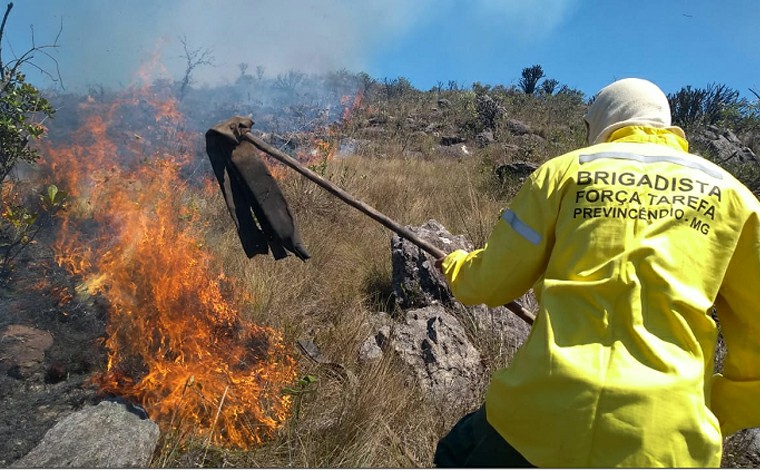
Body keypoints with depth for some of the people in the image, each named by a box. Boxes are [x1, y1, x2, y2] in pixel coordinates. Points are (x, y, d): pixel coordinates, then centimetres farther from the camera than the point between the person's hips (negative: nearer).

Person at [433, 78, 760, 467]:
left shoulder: (563, 170, 6)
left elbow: (492, 281, 8)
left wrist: (456, 267, 30)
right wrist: (724, 413, 24)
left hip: (549, 404, -2)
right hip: (664, 437, 3)